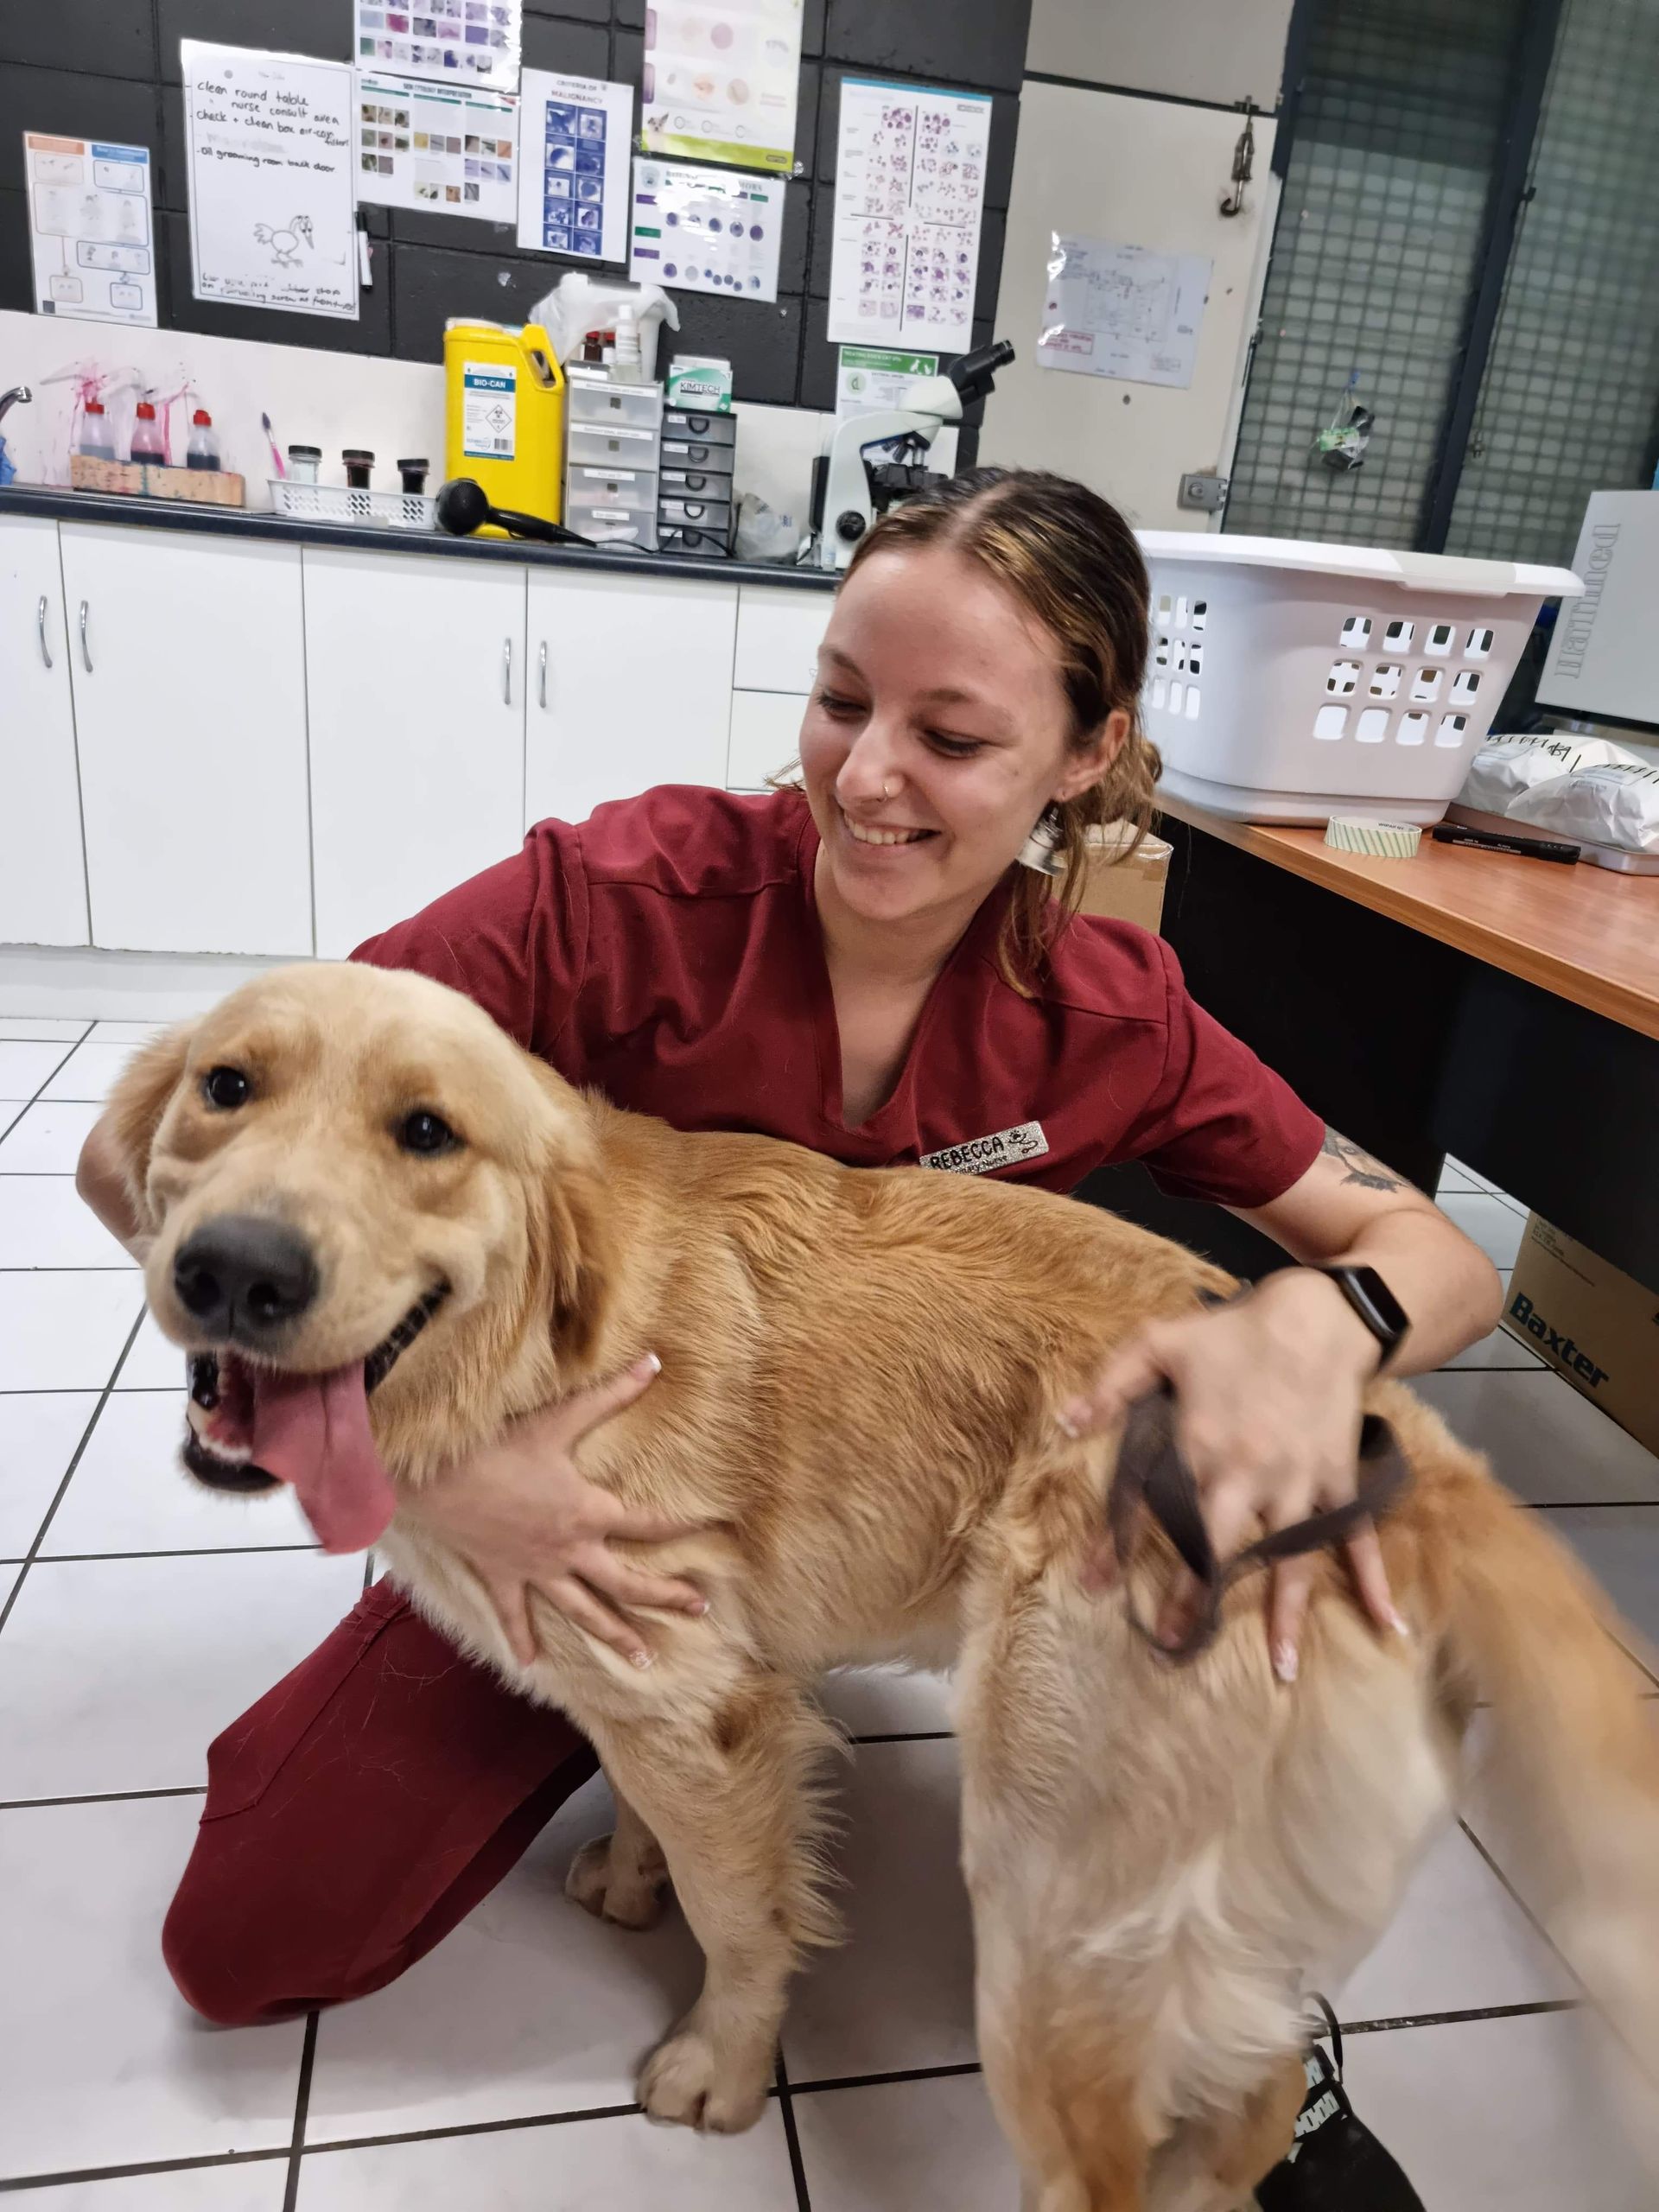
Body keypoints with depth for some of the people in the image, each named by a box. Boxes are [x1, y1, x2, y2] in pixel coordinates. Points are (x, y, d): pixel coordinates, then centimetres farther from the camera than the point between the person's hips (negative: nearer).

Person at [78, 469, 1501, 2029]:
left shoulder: (1108, 1018, -17)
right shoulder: (620, 896, -26)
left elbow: (1438, 1254, -12)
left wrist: (1314, 1320, -36)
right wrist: (423, 1444, -37)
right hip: (576, 1520, 0)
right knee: (248, 1944, -2)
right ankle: (629, 1704, 22)